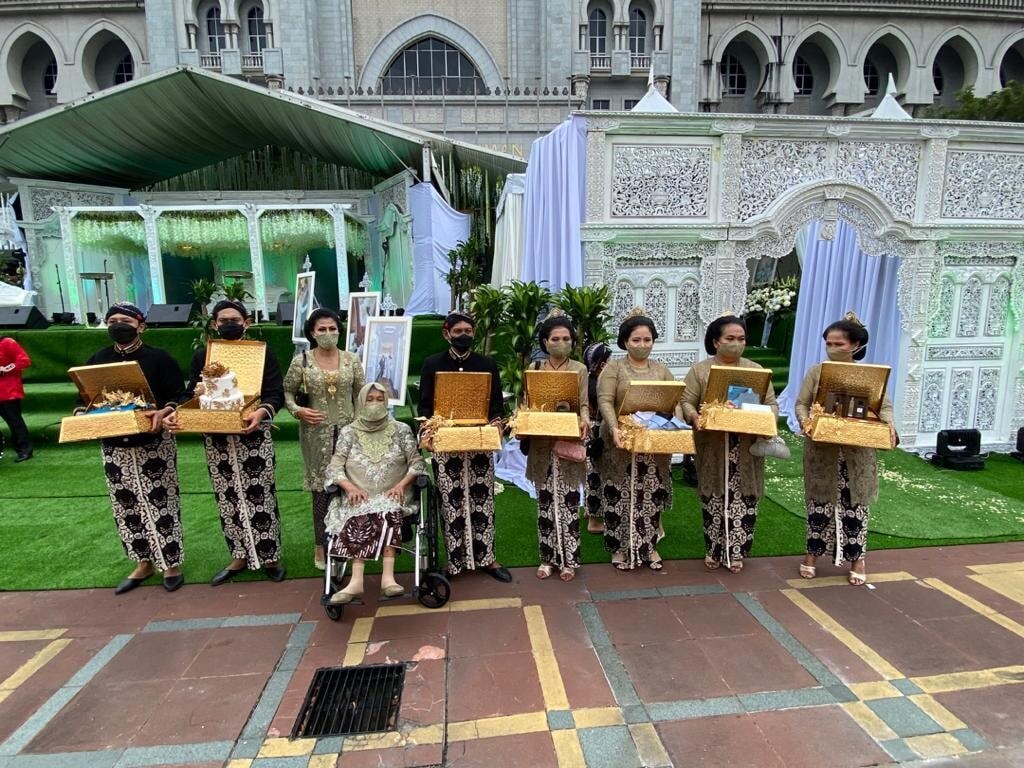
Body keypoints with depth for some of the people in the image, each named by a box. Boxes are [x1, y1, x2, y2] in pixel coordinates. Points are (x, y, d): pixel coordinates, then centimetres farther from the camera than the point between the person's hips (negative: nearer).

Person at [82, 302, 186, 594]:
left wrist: (164, 412, -27)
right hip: (113, 446, 5)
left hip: (153, 443, -5)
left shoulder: (159, 358, -5)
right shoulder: (97, 360, 8)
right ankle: (144, 562, 27)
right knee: (126, 506, 12)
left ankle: (171, 563, 13)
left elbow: (179, 396, -8)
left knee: (160, 502, 0)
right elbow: (84, 398, 14)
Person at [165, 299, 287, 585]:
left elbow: (276, 395, -8)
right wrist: (177, 412, -15)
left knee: (259, 495, 2)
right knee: (228, 499, 12)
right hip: (216, 439, 4)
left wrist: (262, 412, -29)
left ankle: (269, 556, 16)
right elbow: (190, 394, 7)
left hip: (253, 436, -3)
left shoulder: (262, 353, -2)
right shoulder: (202, 355, 8)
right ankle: (240, 557, 27)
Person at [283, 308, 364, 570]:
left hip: (347, 431, 2)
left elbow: (360, 396, 6)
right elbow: (287, 392, 6)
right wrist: (297, 410, -13)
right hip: (316, 433, -1)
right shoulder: (301, 361, -1)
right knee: (321, 488, 4)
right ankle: (321, 546, 17)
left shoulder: (351, 360, 3)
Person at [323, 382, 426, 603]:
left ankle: (388, 577, -40)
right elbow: (334, 467, 3)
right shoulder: (349, 432, 10)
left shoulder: (401, 430, 9)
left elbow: (417, 463, 5)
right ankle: (357, 581, -42)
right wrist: (350, 487, -16)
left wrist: (401, 484, -13)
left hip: (393, 496, 0)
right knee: (360, 516, -33)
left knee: (389, 512, -33)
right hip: (359, 497, 0)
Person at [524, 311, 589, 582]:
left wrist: (585, 421, -23)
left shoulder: (579, 370, 3)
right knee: (545, 502, 8)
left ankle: (568, 559, 14)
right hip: (541, 444, 2)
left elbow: (583, 405, -2)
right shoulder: (535, 370, 7)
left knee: (568, 502, 2)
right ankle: (548, 557, 20)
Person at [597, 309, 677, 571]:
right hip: (622, 444, -3)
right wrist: (614, 429, -28)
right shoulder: (613, 368, -2)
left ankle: (649, 546, 25)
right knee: (621, 496, 2)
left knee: (651, 496, 10)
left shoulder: (662, 370, 11)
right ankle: (621, 547, 17)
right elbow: (605, 401, -13)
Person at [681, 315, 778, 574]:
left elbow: (771, 403, 8)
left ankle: (736, 552, 19)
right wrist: (695, 418, -23)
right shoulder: (700, 370, 2)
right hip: (712, 448, -2)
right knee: (714, 501, 4)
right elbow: (687, 402, -2)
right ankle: (713, 551, 20)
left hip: (747, 449, 2)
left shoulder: (756, 370, 10)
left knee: (744, 501, 4)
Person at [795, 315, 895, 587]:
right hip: (822, 450, 0)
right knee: (819, 503, 8)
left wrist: (889, 426, -18)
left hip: (857, 453, 0)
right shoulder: (816, 372, 1)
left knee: (855, 505, 7)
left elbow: (885, 406, 2)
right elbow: (801, 403, 1)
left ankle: (857, 558, 23)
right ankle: (813, 553, 23)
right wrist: (805, 420, -19)